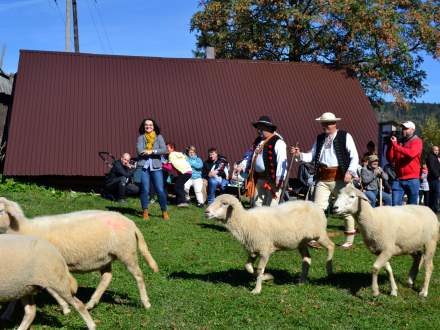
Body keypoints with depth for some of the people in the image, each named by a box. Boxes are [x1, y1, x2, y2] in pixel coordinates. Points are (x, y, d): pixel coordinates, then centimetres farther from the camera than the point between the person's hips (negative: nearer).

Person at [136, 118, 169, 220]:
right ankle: (145, 212, 7)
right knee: (145, 190, -2)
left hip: (156, 167, 0)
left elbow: (164, 150, -3)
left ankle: (164, 212, 9)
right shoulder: (141, 137, 8)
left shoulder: (159, 137, 10)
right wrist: (156, 152, -7)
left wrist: (152, 151, -12)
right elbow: (140, 151, -8)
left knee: (160, 190, -3)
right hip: (144, 166, 0)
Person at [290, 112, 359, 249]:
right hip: (322, 179, 4)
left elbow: (354, 157, -3)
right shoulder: (320, 138, 15)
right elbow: (312, 155, 13)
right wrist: (299, 154, -5)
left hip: (339, 178, -4)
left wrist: (350, 172, -16)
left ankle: (349, 240, 17)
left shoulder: (345, 137, 1)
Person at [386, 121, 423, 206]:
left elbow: (411, 153, -19)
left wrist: (395, 146, -18)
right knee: (395, 205, -4)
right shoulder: (399, 142, 15)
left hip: (412, 179, -4)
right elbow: (390, 159, 9)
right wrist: (391, 145, -4)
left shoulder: (417, 141, 2)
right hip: (398, 179, 4)